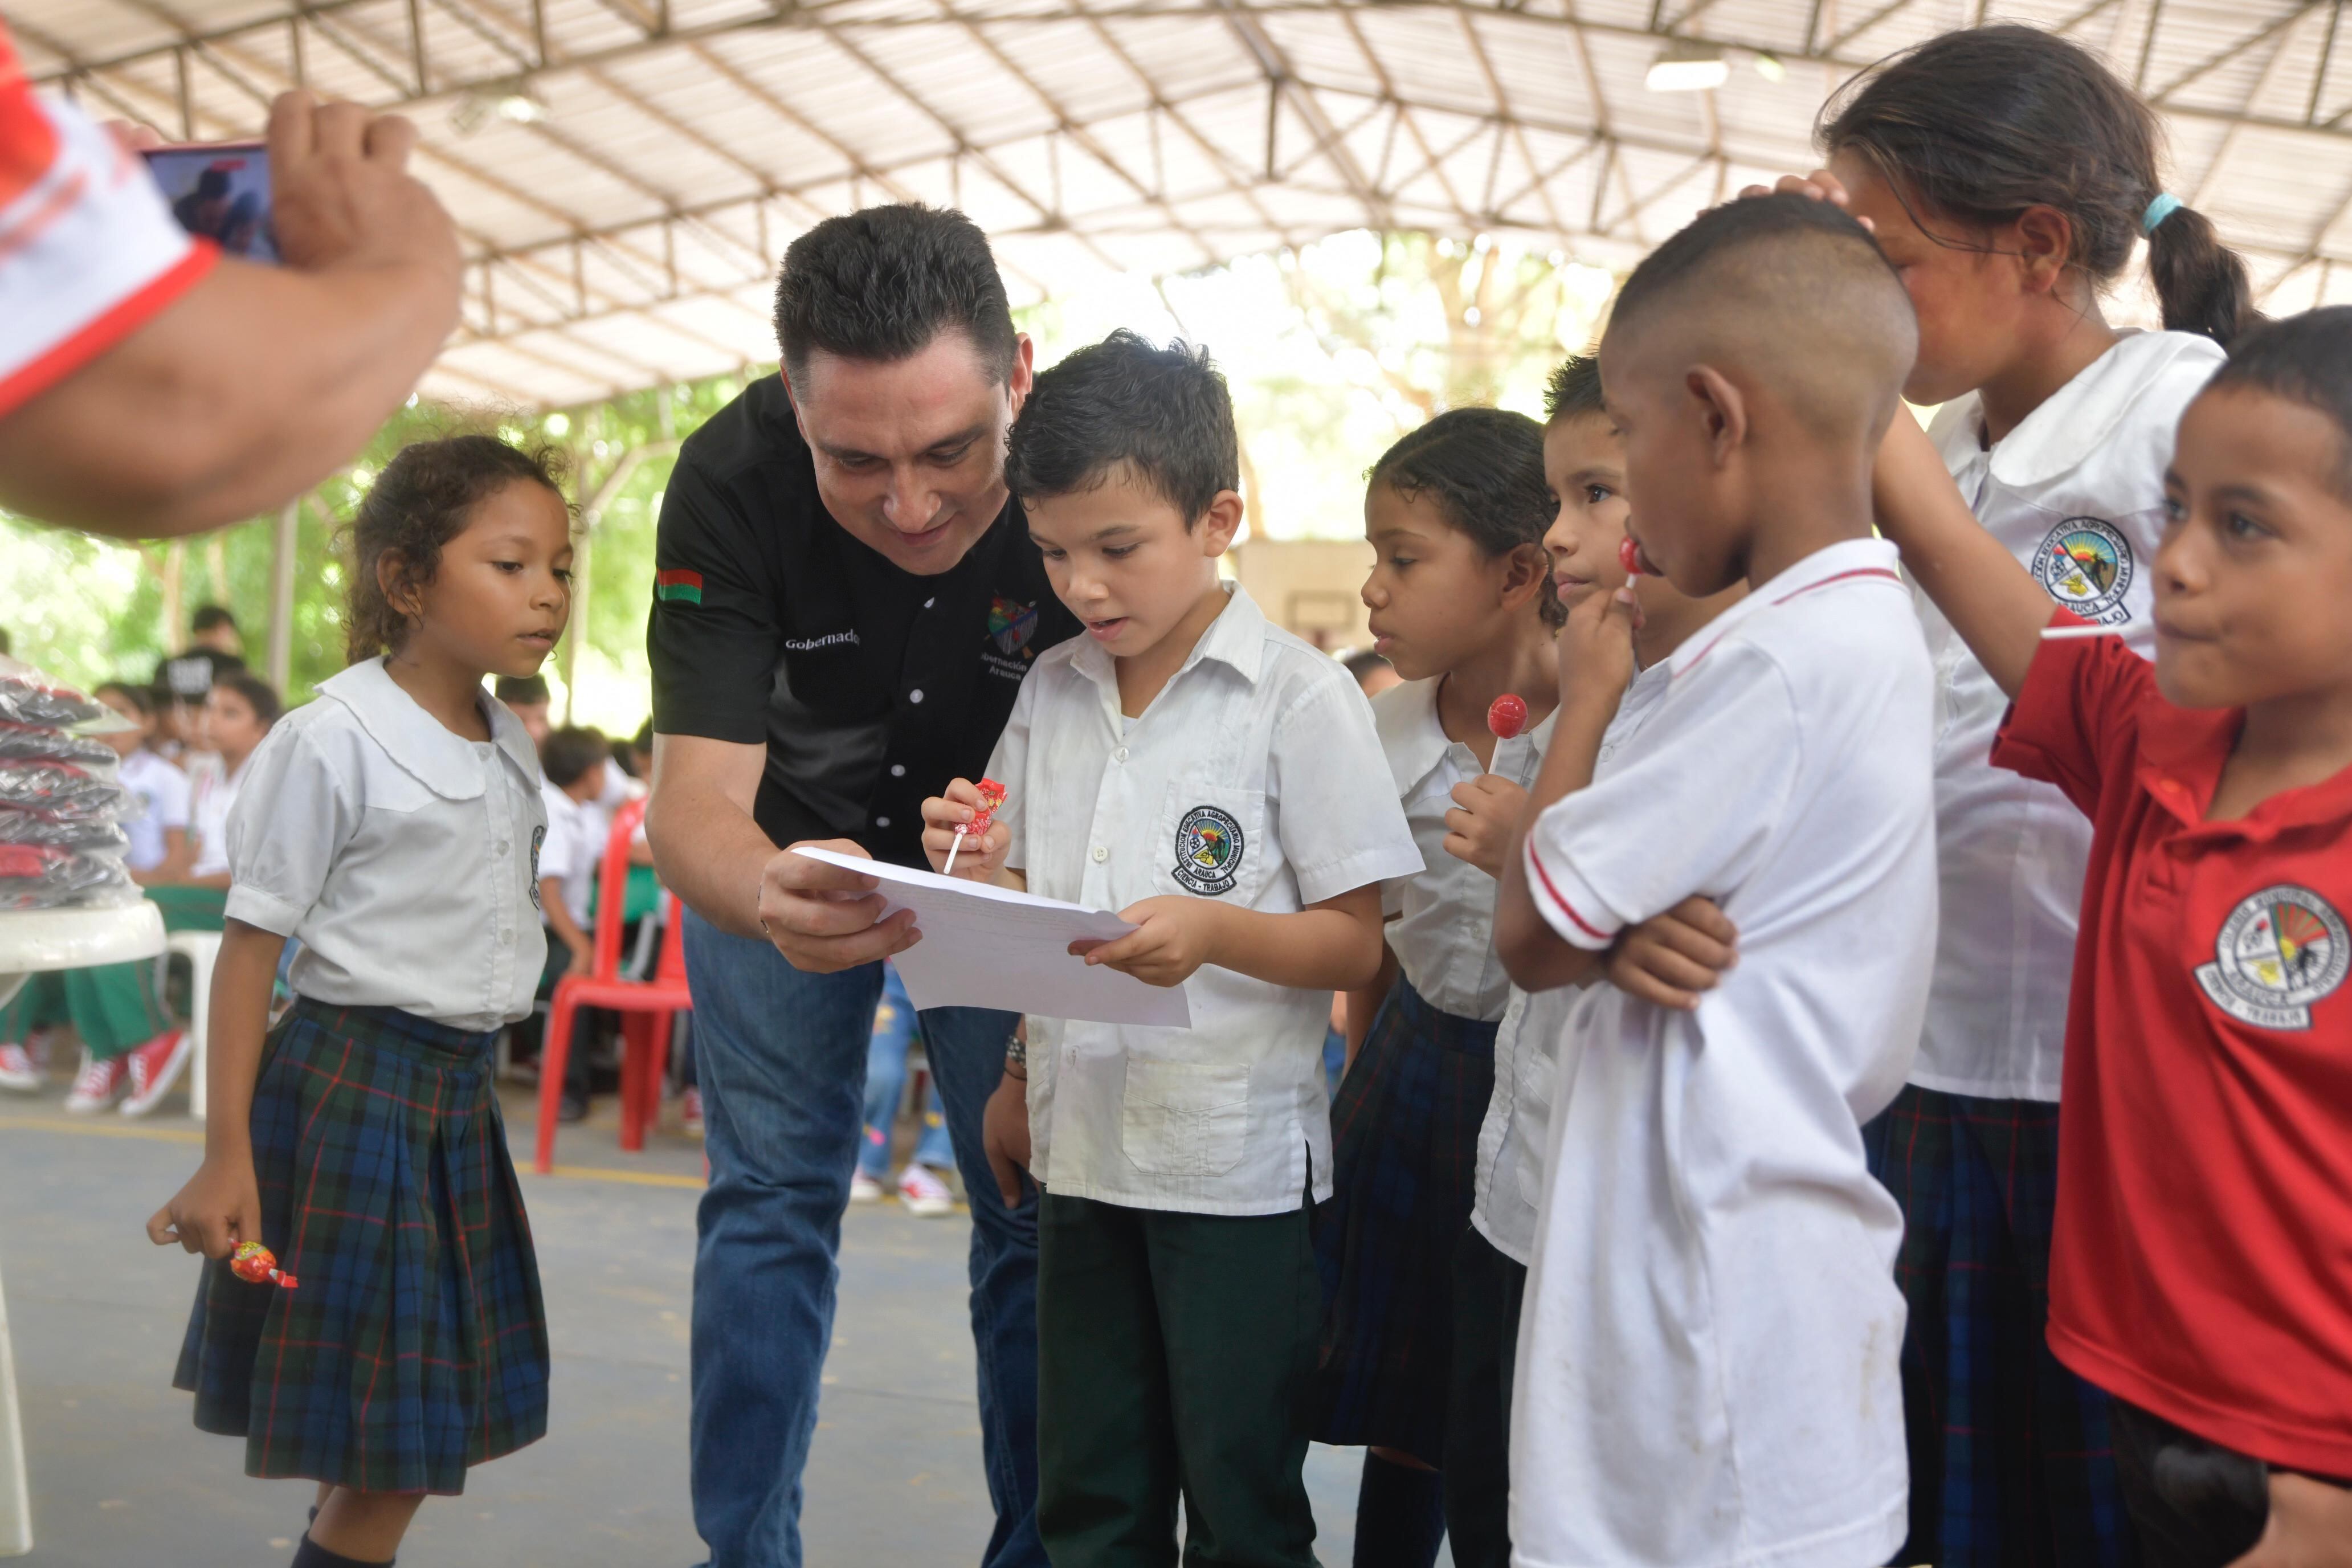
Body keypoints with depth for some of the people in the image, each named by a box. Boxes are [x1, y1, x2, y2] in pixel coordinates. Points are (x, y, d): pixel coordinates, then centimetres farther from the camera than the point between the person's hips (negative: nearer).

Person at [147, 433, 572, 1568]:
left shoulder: (511, 753, 8)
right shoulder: (333, 743, -14)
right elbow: (251, 945, -13)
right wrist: (227, 1154, -15)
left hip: (459, 1091, 7)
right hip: (351, 1083, -7)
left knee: (420, 1434, 14)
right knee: (373, 1443, -1)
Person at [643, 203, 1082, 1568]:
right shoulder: (733, 483, -31)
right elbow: (694, 801, -35)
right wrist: (768, 898, -59)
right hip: (789, 853, 0)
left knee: (1033, 1213, 0)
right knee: (771, 1203, 2)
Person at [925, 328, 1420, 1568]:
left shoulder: (1299, 697, -9)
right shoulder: (1049, 692, 7)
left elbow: (1354, 948, -10)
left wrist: (1215, 930, -27)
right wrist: (974, 872, -7)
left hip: (1239, 1158, -5)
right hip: (1084, 1143, 5)